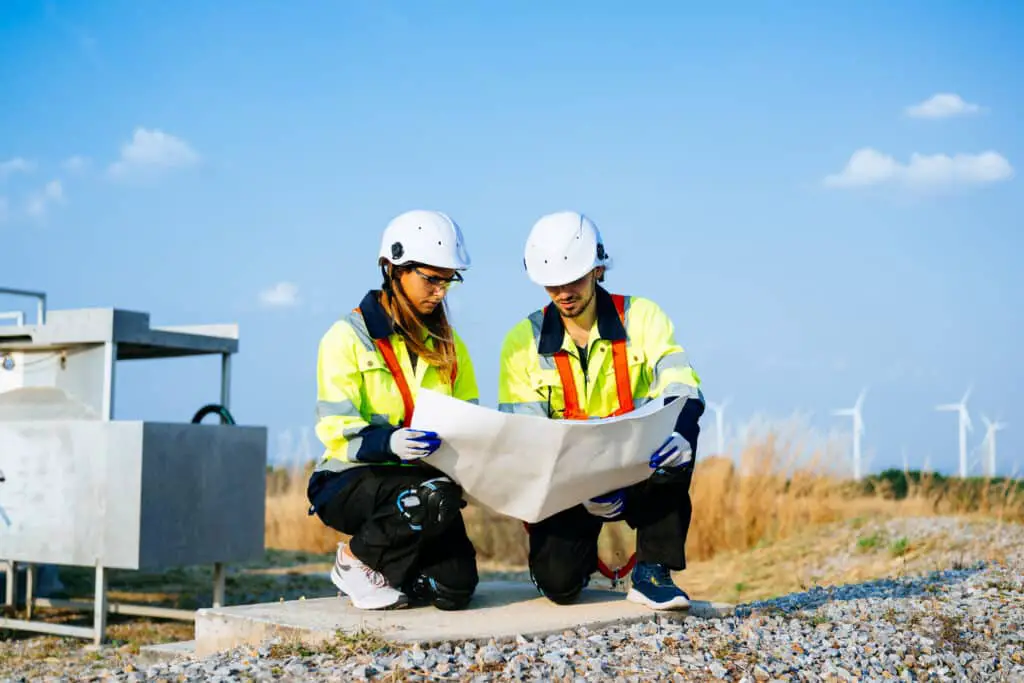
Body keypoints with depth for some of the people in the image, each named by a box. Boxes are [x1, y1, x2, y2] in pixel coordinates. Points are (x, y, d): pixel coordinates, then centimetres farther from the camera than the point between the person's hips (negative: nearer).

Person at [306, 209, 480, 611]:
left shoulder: (447, 344, 12)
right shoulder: (348, 337, -7)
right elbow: (338, 433, -15)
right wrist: (390, 442, -34)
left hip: (422, 478, 5)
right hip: (350, 482, -5)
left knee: (455, 588, -16)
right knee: (437, 499, -35)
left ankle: (386, 574, 15)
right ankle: (356, 559, -8)